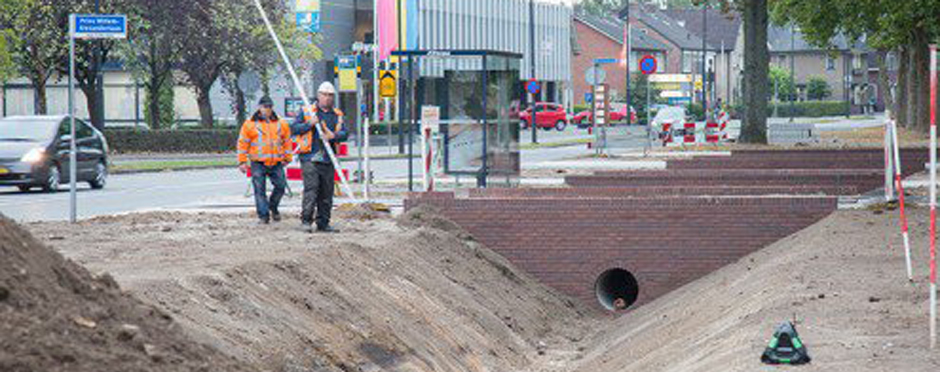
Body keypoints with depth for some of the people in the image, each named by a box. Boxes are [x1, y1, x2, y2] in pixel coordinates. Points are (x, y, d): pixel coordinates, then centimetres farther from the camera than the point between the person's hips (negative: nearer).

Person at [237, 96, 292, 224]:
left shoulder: (281, 124, 11)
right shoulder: (250, 124, 3)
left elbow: (287, 142, 19)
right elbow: (243, 144, 4)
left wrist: (287, 158, 16)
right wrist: (242, 162, 0)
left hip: (276, 164, 2)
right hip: (258, 164, -2)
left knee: (280, 186, -1)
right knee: (259, 190, -4)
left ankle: (273, 207, 25)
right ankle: (263, 216, 1)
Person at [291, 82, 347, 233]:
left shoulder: (337, 115, 15)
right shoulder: (307, 111, 6)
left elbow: (344, 134, 8)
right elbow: (293, 129, 2)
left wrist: (334, 136, -12)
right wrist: (309, 124, -12)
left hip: (328, 160, 4)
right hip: (310, 158, -4)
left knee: (326, 193, 5)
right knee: (311, 188, -14)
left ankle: (323, 223, 12)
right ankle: (306, 220, -12)